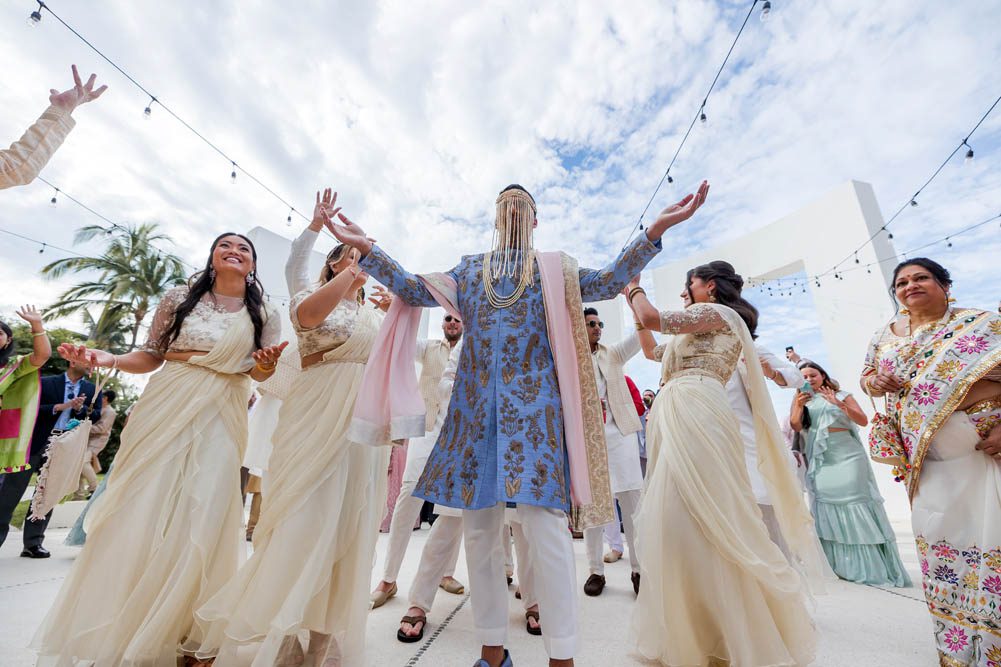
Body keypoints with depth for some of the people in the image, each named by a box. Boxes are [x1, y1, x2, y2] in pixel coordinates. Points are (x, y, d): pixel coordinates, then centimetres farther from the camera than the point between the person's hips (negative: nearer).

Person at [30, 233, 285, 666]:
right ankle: (107, 631, 22)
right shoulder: (180, 298, 6)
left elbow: (260, 375, 5)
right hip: (166, 411, 1)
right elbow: (152, 357, 9)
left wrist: (266, 364, -17)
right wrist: (107, 359, -8)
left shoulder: (264, 316, 6)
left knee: (198, 520, -2)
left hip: (220, 421, 0)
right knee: (138, 513, 2)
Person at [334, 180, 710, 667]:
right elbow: (415, 290, 14)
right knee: (478, 527, 7)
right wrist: (366, 248, 8)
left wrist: (656, 229, -9)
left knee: (543, 525, -7)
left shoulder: (554, 269, 14)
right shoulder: (469, 269, 20)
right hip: (477, 406, 3)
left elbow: (607, 281, 2)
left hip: (535, 404, -2)